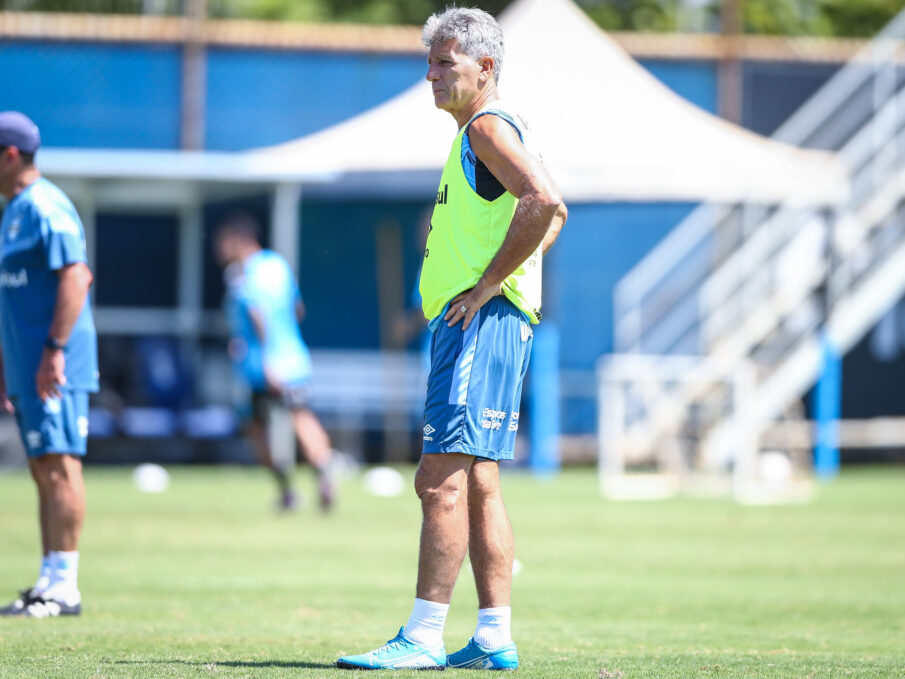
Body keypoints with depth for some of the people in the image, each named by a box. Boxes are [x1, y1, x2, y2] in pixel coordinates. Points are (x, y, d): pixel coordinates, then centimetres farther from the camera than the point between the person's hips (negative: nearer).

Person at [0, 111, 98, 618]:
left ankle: (64, 585, -12)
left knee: (59, 468, -11)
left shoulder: (46, 207, -11)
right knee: (44, 473, 10)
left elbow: (75, 277, -20)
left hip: (55, 369, -10)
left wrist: (54, 350, -24)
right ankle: (50, 584, 12)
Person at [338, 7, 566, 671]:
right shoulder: (491, 131, 21)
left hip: (480, 319, -11)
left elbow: (545, 203, -25)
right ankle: (495, 637, 10)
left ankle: (423, 639, -16)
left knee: (442, 478, -13)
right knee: (478, 484, 10)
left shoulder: (487, 126, -10)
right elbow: (552, 210, 31)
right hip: (476, 322, 11)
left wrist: (487, 283, -20)